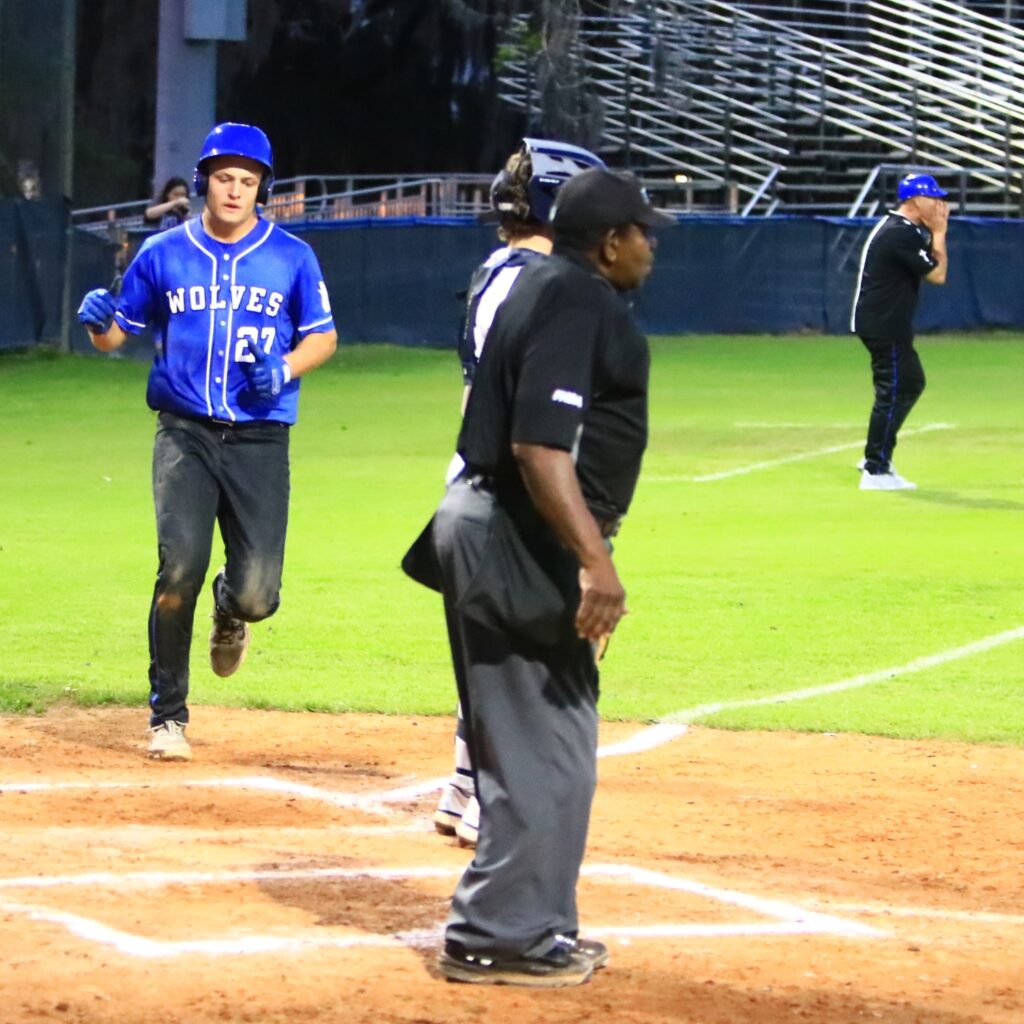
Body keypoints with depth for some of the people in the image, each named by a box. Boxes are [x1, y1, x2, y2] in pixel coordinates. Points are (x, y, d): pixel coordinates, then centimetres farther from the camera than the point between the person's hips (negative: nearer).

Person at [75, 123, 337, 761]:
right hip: (185, 436, 0)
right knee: (180, 567, -18)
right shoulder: (163, 254, 5)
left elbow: (324, 336, 10)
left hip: (260, 442, 0)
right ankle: (167, 714, -4)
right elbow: (116, 335, 11)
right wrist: (100, 320, -13)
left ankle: (231, 612, 32)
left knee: (256, 593, -9)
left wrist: (288, 367, -11)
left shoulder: (292, 258, 4)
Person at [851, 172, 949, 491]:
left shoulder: (893, 227, 14)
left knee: (911, 383, 18)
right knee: (892, 392, -8)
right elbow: (937, 274, -16)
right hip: (884, 326, -11)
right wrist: (938, 233, -8)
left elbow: (926, 261, 19)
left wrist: (935, 233, 6)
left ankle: (876, 457, 22)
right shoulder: (902, 234, -19)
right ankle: (875, 471, -7)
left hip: (889, 325, 11)